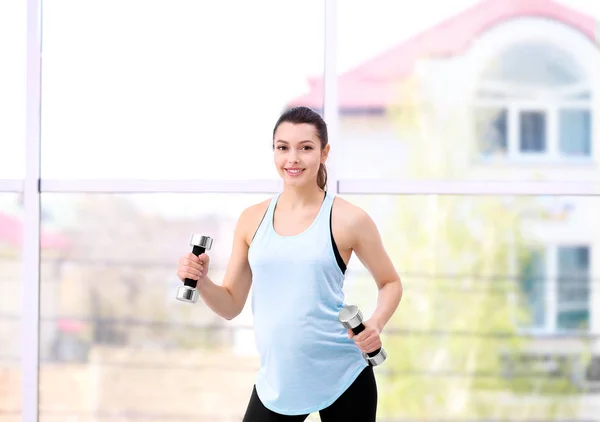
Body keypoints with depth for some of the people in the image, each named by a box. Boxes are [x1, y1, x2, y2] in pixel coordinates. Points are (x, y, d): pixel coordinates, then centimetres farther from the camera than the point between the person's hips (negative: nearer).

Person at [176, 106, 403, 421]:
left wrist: (375, 324, -12)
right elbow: (231, 305, 9)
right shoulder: (252, 220, 5)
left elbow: (390, 283, 7)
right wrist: (200, 281, -11)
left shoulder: (348, 220, -5)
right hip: (277, 381, 3)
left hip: (342, 378, -3)